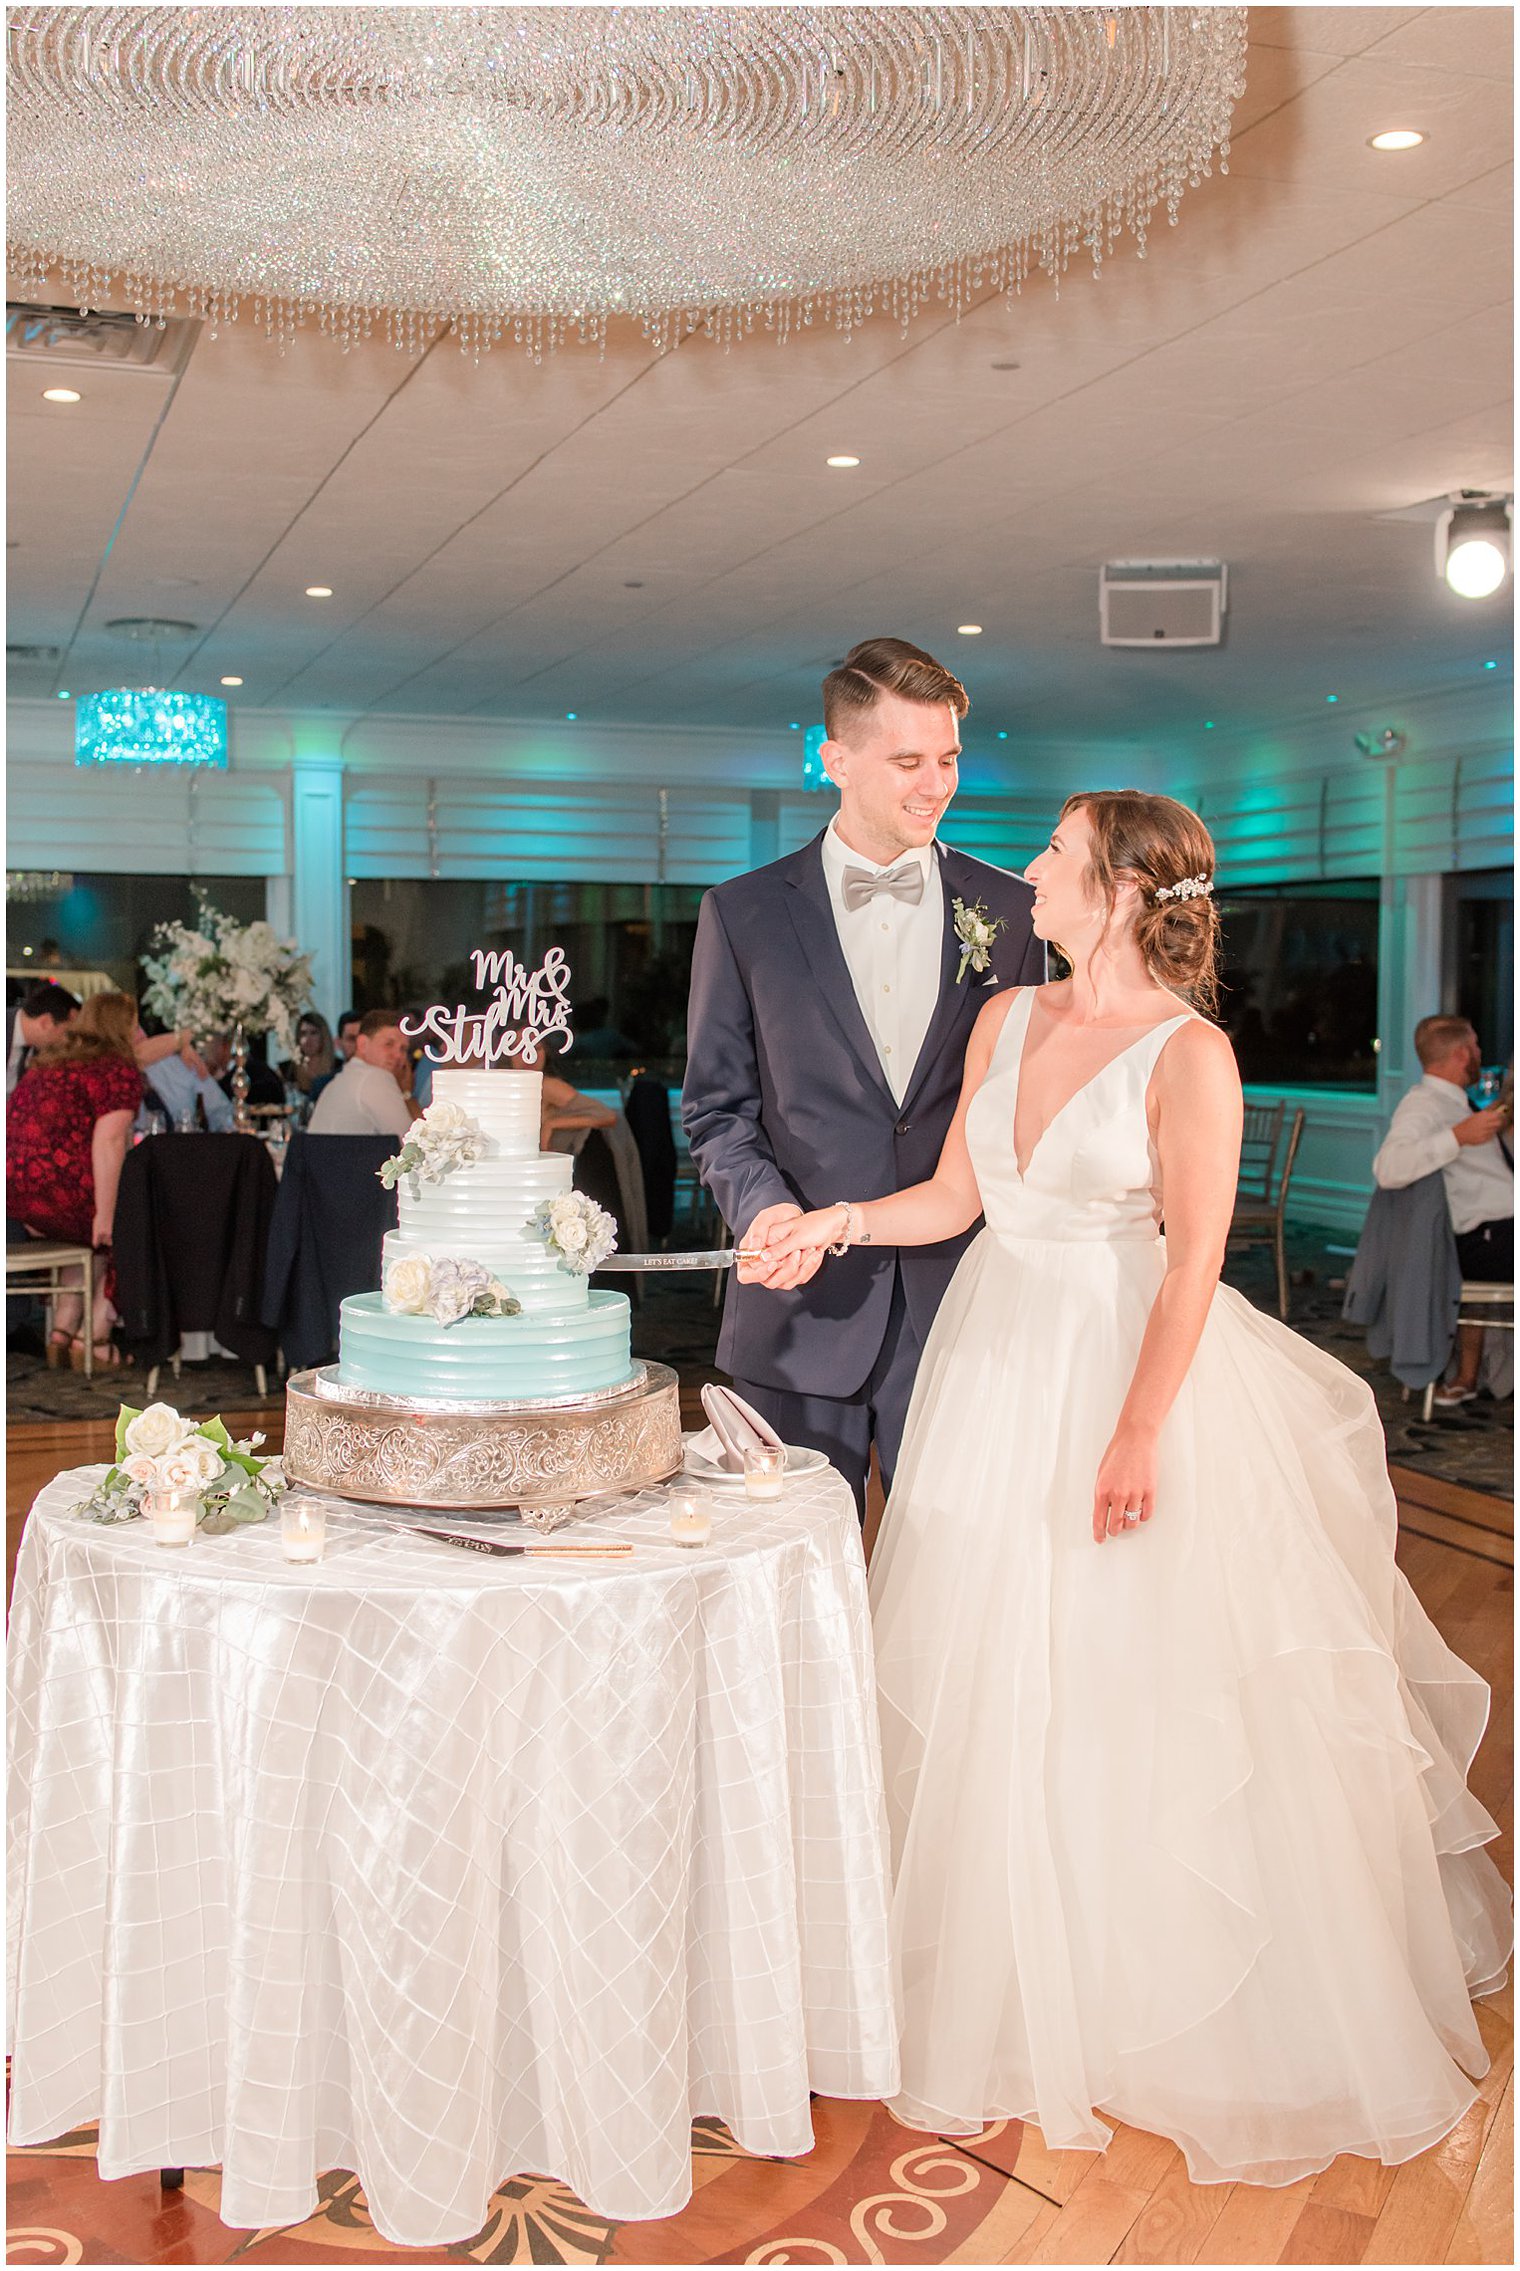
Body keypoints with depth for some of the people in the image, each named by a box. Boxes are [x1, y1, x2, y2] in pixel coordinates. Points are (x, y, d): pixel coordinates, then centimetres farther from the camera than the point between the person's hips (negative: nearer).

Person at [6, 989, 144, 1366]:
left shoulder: (48, 1063, 23)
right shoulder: (119, 1071, -5)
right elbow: (108, 1142, -18)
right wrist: (105, 1216, -19)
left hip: (14, 1195, 9)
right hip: (63, 1192, -8)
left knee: (97, 1236, 32)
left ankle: (62, 1332, 25)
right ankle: (95, 1338, 14)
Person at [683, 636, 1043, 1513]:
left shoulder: (1011, 911, 6)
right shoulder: (743, 913, 4)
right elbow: (717, 1104, 6)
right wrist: (763, 1207, -13)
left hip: (958, 1304, 1)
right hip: (801, 1307, 0)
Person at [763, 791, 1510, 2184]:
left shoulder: (1188, 1053, -13)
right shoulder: (1008, 1020, 6)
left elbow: (1194, 1261, -16)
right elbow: (953, 1197, 9)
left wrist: (1137, 1437, -19)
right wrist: (839, 1221, -6)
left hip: (1130, 1363, -6)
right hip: (997, 1365, 6)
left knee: (1153, 1693, 3)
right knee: (992, 1688, 12)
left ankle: (1191, 2016, 25)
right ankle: (1022, 1988, 32)